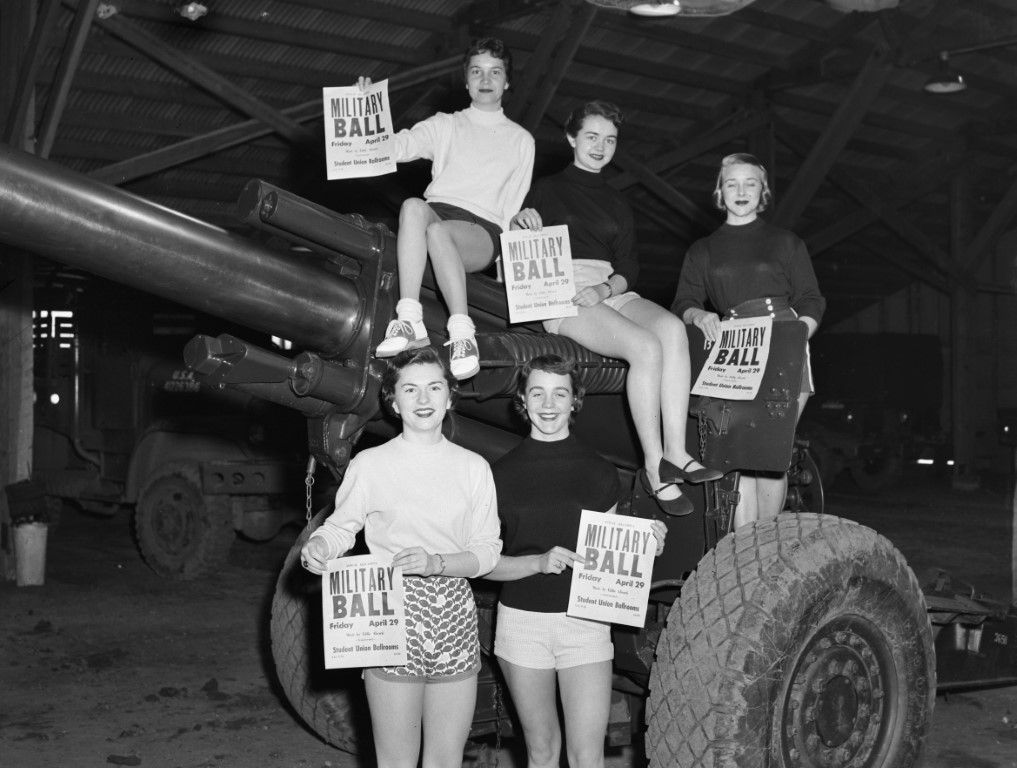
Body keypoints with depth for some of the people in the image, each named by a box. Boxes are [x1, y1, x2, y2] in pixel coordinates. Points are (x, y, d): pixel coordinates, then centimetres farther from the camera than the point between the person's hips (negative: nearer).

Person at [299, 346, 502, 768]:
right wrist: (317, 547, -15)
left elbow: (487, 551, 2)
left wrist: (436, 563, -15)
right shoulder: (370, 464, 1)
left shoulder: (473, 467, 6)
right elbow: (340, 527, 7)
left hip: (455, 621, 2)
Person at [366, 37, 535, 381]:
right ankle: (410, 321, -43)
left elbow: (515, 207, 20)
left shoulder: (521, 140, 24)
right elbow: (396, 146, 8)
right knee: (413, 206, -36)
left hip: (482, 230, -1)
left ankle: (462, 334, -43)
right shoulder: (445, 125, 24)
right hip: (438, 209, 1)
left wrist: (508, 252, 6)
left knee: (439, 231, -37)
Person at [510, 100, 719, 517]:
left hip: (611, 291, 4)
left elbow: (629, 267, 15)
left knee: (672, 327, -31)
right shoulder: (546, 190, 15)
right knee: (645, 346, -32)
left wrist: (605, 289, -8)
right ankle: (654, 466, -28)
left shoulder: (616, 203, 26)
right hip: (563, 293, -4)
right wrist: (519, 223, -12)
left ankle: (675, 452, -36)